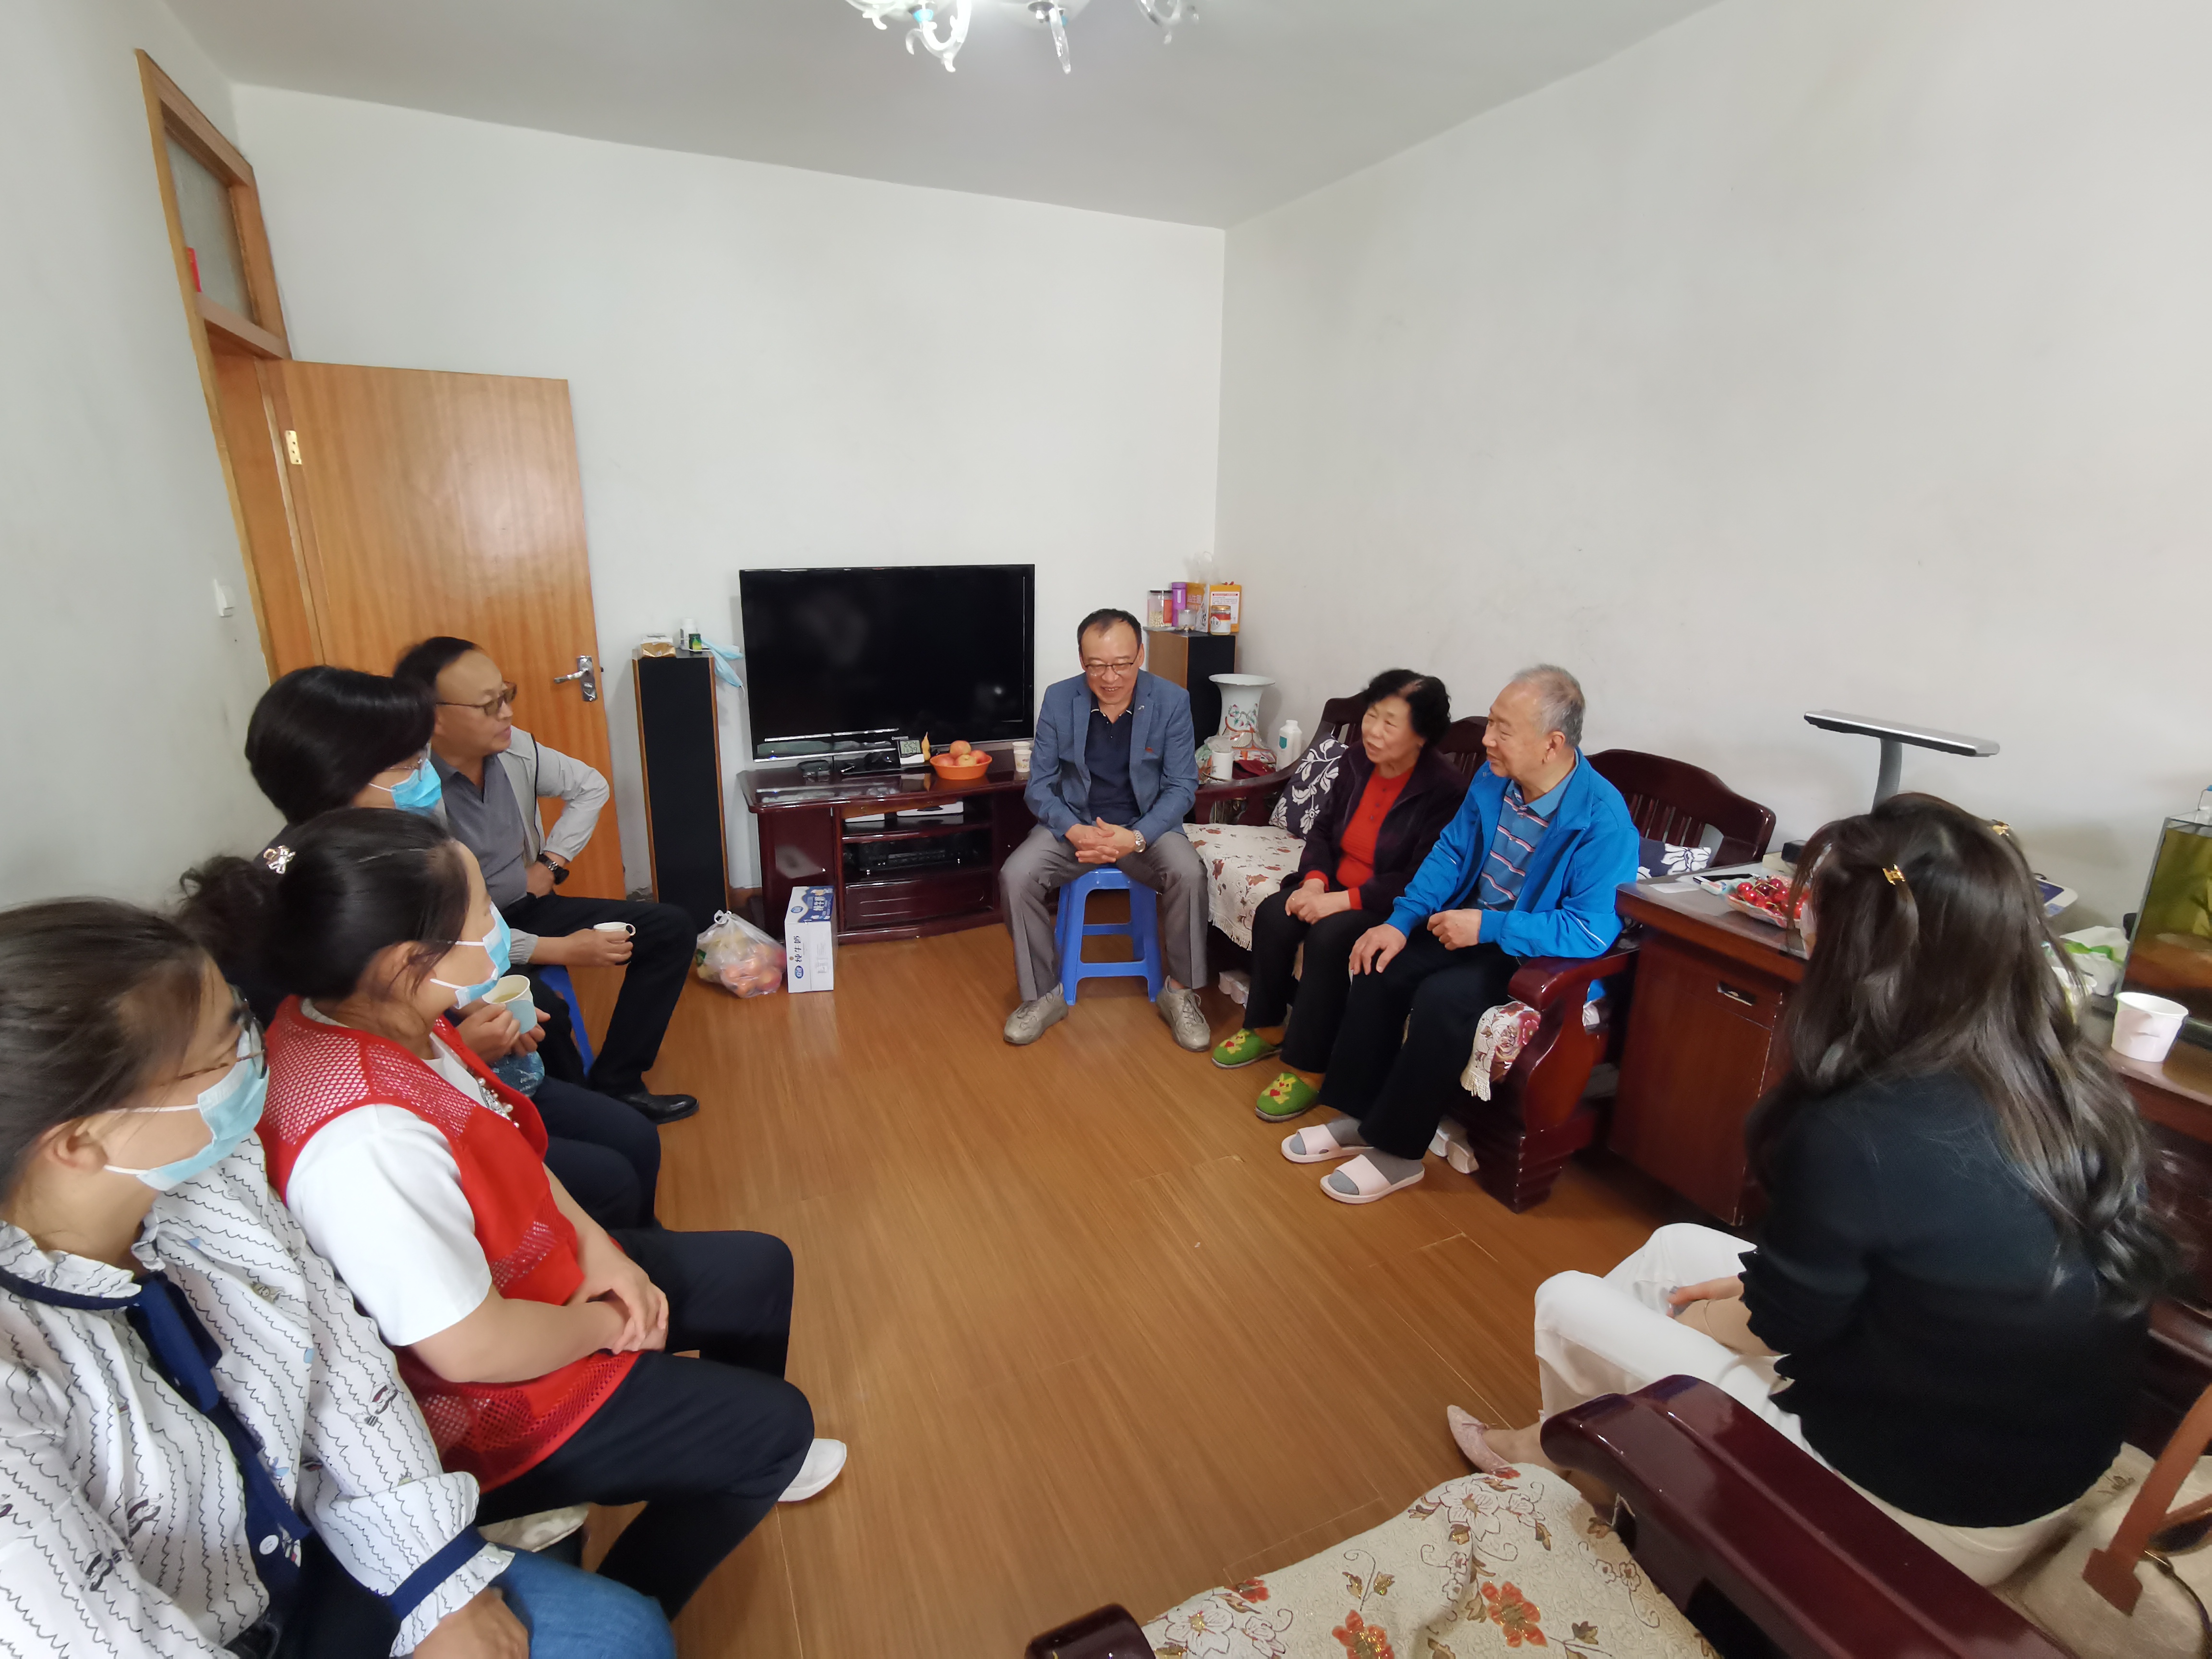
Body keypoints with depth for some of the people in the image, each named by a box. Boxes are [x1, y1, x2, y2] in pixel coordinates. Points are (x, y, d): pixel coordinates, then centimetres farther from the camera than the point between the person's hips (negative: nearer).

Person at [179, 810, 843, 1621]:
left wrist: (595, 1245, -6)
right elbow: (473, 1347, -31)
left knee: (758, 1270, 17)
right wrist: (609, 1326, -13)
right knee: (777, 1423, 1)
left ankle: (739, 1464, 44)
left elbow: (502, 1146, 3)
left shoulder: (376, 1015, -11)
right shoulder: (368, 1142, -40)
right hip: (482, 1404, -8)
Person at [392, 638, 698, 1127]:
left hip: (527, 908, 7)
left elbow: (590, 787, 12)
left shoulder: (515, 748, -8)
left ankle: (614, 1085, -2)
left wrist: (551, 862, 1)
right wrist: (562, 949, -25)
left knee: (672, 929, -4)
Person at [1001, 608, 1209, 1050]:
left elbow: (1182, 786, -8)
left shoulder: (1172, 701, -9)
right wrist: (1074, 831, -24)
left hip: (1147, 825, -1)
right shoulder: (1059, 699, -7)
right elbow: (1039, 785, -4)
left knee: (1189, 874, -30)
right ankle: (1044, 995, -4)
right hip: (1073, 823, 1)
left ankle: (1179, 992, -7)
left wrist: (1135, 837, -25)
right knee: (1015, 877, -24)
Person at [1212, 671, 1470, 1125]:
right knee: (1274, 914, -19)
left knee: (1329, 936, -31)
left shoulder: (1445, 792, -17)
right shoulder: (1356, 762, 3)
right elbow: (1322, 830, 9)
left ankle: (1307, 1069, -17)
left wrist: (1342, 901, -26)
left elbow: (1420, 881, -21)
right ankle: (1267, 1028, 3)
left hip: (1392, 909, -6)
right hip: (1336, 887, 6)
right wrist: (1314, 881, -11)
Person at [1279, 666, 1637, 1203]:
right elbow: (1450, 852, 4)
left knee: (1442, 997, -29)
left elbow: (1592, 932, -27)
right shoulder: (1494, 778, -5)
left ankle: (1397, 1151, -10)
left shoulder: (1603, 820, -24)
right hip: (1474, 924, 7)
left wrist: (1487, 926, -28)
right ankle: (1359, 1119, 3)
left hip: (1545, 954, -7)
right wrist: (1401, 921, -8)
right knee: (1381, 965, -11)